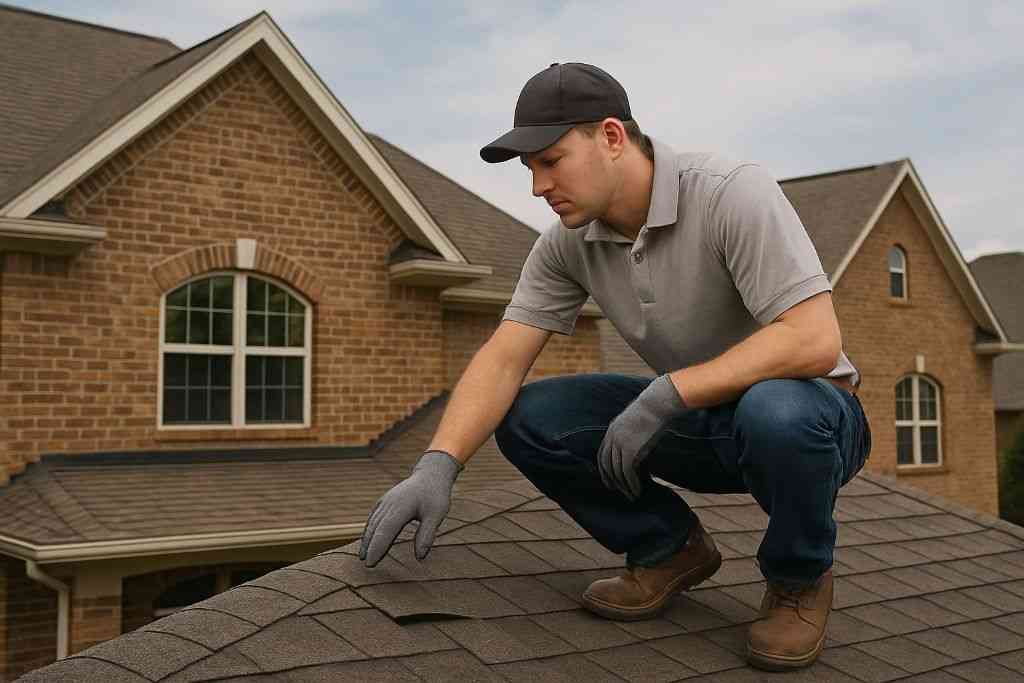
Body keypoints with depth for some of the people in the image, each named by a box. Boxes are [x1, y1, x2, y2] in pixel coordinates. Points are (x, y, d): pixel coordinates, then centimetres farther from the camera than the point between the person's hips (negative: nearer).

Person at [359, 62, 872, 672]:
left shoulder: (734, 193, -24)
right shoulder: (568, 243, -7)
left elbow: (815, 340, -32)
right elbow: (504, 358, -12)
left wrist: (664, 394, -35)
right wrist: (437, 468, -26)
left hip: (809, 413, -4)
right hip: (698, 421, 5)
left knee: (776, 412, -41)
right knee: (526, 420, -14)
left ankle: (799, 578, -7)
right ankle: (670, 549, 7)